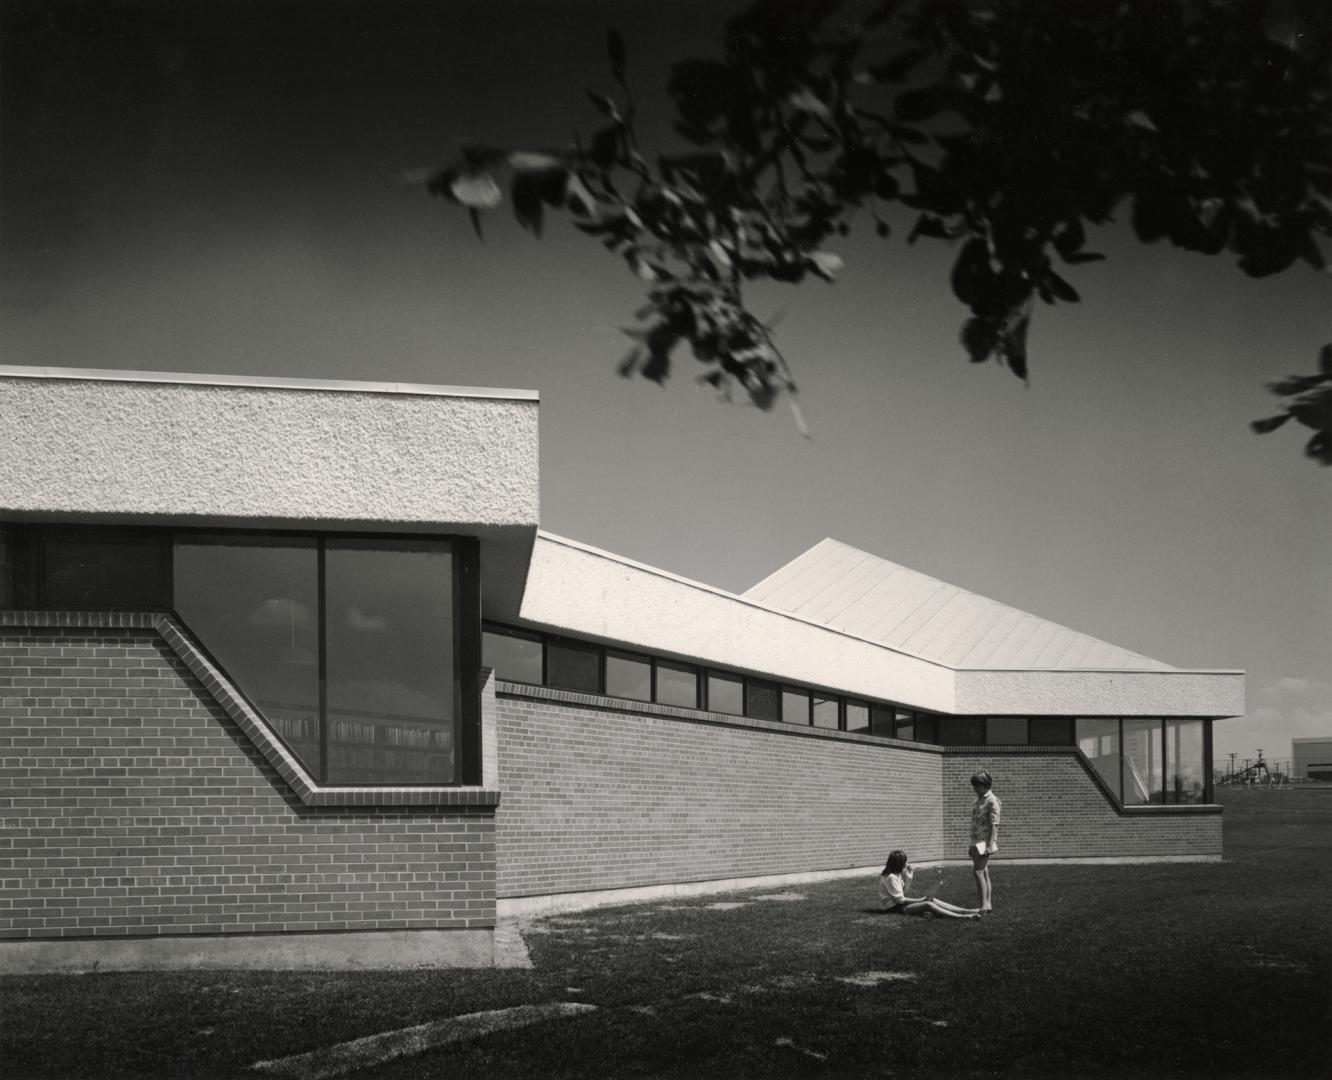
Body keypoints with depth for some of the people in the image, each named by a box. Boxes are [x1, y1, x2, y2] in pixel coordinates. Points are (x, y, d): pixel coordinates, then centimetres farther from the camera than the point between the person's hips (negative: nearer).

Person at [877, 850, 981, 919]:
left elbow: (903, 892, 10)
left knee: (932, 900, 1)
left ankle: (966, 911, -4)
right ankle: (962, 917, -29)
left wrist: (909, 875, 3)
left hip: (900, 903, 10)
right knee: (928, 905, -23)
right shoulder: (891, 877, -20)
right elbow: (900, 899, -20)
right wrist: (920, 900, -13)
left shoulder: (896, 874, 10)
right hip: (895, 907, -10)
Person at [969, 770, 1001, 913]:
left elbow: (994, 824, -15)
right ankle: (989, 905, 12)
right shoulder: (979, 800, 15)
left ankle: (984, 905, -14)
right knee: (984, 873, 9)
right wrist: (972, 845, 19)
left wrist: (990, 844, -21)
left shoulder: (992, 801, -11)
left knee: (978, 871, -14)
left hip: (986, 841, -9)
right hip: (977, 841, 9)